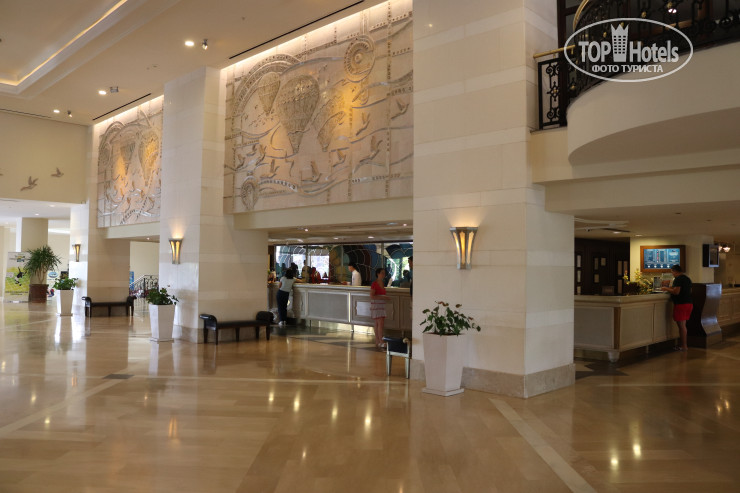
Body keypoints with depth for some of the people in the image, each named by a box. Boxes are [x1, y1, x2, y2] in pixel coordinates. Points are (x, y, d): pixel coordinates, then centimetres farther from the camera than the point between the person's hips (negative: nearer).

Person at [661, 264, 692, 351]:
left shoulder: (678, 279, -12)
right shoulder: (687, 278, 16)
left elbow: (676, 292, -20)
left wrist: (666, 289, -6)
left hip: (681, 304, -9)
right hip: (689, 303, 9)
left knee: (681, 325, -4)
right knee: (683, 325, 15)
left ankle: (684, 346, -2)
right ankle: (685, 344, 18)